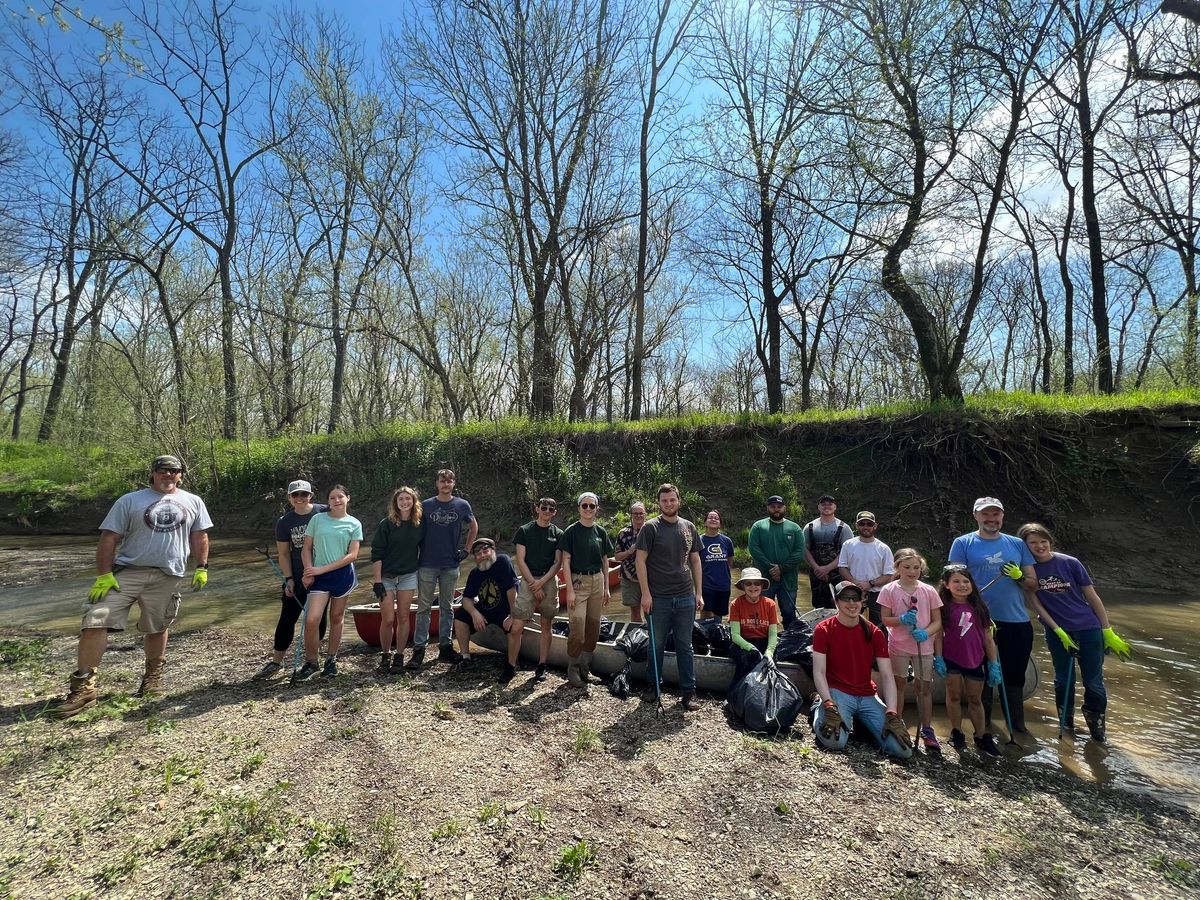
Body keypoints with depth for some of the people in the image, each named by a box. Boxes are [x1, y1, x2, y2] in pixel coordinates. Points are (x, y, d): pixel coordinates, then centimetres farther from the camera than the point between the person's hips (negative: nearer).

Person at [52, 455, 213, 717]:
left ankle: (153, 675, 31)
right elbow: (109, 538, -1)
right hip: (126, 571, -1)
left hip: (168, 577, 1)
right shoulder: (130, 500, 3)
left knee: (156, 629, 10)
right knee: (95, 621, -11)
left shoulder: (193, 502, 9)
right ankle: (84, 687, -1)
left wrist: (202, 568, 5)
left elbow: (199, 537, 13)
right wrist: (104, 575, -9)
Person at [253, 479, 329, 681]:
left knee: (319, 618, 7)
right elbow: (283, 553, 3)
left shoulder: (325, 512, -7)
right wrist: (288, 579, -5)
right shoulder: (284, 522, 0)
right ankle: (276, 661, 17)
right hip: (297, 578, 1)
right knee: (287, 619, 3)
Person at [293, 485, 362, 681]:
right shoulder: (317, 519, 3)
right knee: (312, 620, -9)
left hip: (343, 574, 0)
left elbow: (352, 555, -6)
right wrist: (309, 571, -9)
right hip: (319, 576, 0)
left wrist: (323, 569, -12)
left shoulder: (354, 524, 0)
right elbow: (306, 549, 6)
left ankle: (331, 660, 26)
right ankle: (310, 663, 11)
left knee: (336, 617, 10)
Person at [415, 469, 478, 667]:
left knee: (447, 607, 10)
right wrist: (418, 554, 2)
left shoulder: (462, 505, 1)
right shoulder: (426, 505, 0)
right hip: (427, 564, -1)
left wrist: (466, 550, 8)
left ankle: (445, 645, 20)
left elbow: (473, 527, 15)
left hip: (451, 565, 1)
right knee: (424, 607, 2)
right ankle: (419, 648, 9)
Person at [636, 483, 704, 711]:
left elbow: (695, 560, 13)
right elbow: (641, 561, -6)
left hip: (686, 598, 3)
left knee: (685, 646, 9)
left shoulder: (689, 527, 8)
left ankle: (688, 692, 19)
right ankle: (653, 686, 26)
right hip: (658, 598, -3)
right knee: (657, 645, 9)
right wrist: (645, 593, -11)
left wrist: (698, 593, 9)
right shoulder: (650, 528, -4)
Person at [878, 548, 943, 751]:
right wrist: (901, 619, -23)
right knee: (898, 685, 10)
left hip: (924, 645, 1)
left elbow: (937, 621, 1)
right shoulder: (890, 590, -6)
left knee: (925, 687, 9)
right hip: (898, 646, -1)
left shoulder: (929, 591, -1)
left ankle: (927, 730, 23)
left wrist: (926, 632, -17)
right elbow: (885, 619, -5)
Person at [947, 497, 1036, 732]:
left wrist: (1019, 576, -10)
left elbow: (1033, 584, 12)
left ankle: (1018, 727, 28)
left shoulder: (1017, 544, 10)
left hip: (1017, 622, 3)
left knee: (1015, 677, 13)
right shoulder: (963, 543, -1)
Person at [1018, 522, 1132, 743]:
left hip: (1088, 628, 0)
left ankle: (1097, 732, 24)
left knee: (1094, 682, 5)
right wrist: (1058, 631, -11)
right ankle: (1066, 726, 29)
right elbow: (1036, 603, -5)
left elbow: (1092, 597, -2)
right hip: (1057, 632, 1)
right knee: (1063, 680, 12)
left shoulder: (1070, 563, -9)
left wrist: (1108, 631, -1)